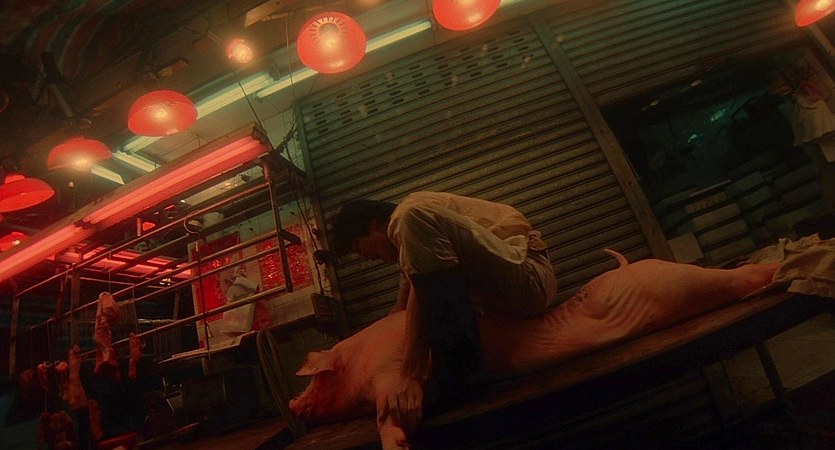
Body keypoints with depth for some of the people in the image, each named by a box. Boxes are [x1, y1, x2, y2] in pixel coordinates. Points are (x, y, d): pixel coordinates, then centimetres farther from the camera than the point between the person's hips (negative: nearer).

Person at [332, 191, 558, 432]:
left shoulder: (410, 215, -15)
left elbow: (423, 299, -25)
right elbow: (403, 306, 16)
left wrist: (412, 380, -26)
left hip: (528, 283, -10)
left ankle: (451, 384, -21)